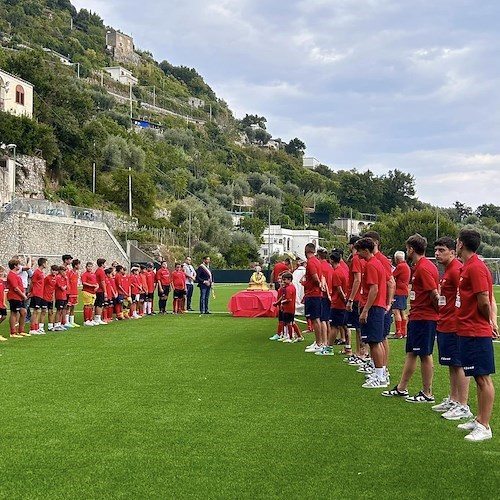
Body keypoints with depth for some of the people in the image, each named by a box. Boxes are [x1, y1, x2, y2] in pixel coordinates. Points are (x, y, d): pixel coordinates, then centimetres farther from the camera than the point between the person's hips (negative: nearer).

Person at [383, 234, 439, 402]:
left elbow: (435, 294, -21)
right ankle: (401, 388, 23)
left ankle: (427, 394, 6)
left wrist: (437, 311, -8)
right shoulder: (419, 266, 13)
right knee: (411, 353, 15)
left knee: (425, 355, -2)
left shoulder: (423, 268, -18)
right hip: (416, 317, 10)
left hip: (424, 318, -10)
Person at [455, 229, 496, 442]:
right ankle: (479, 420, 26)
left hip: (476, 333, -10)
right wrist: (491, 319, 5)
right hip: (467, 331, 10)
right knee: (479, 378, 17)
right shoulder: (467, 267, 13)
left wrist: (489, 320, -3)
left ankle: (485, 427, -1)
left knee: (483, 378, -5)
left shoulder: (476, 268, -18)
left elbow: (484, 302, -20)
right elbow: (488, 300, 16)